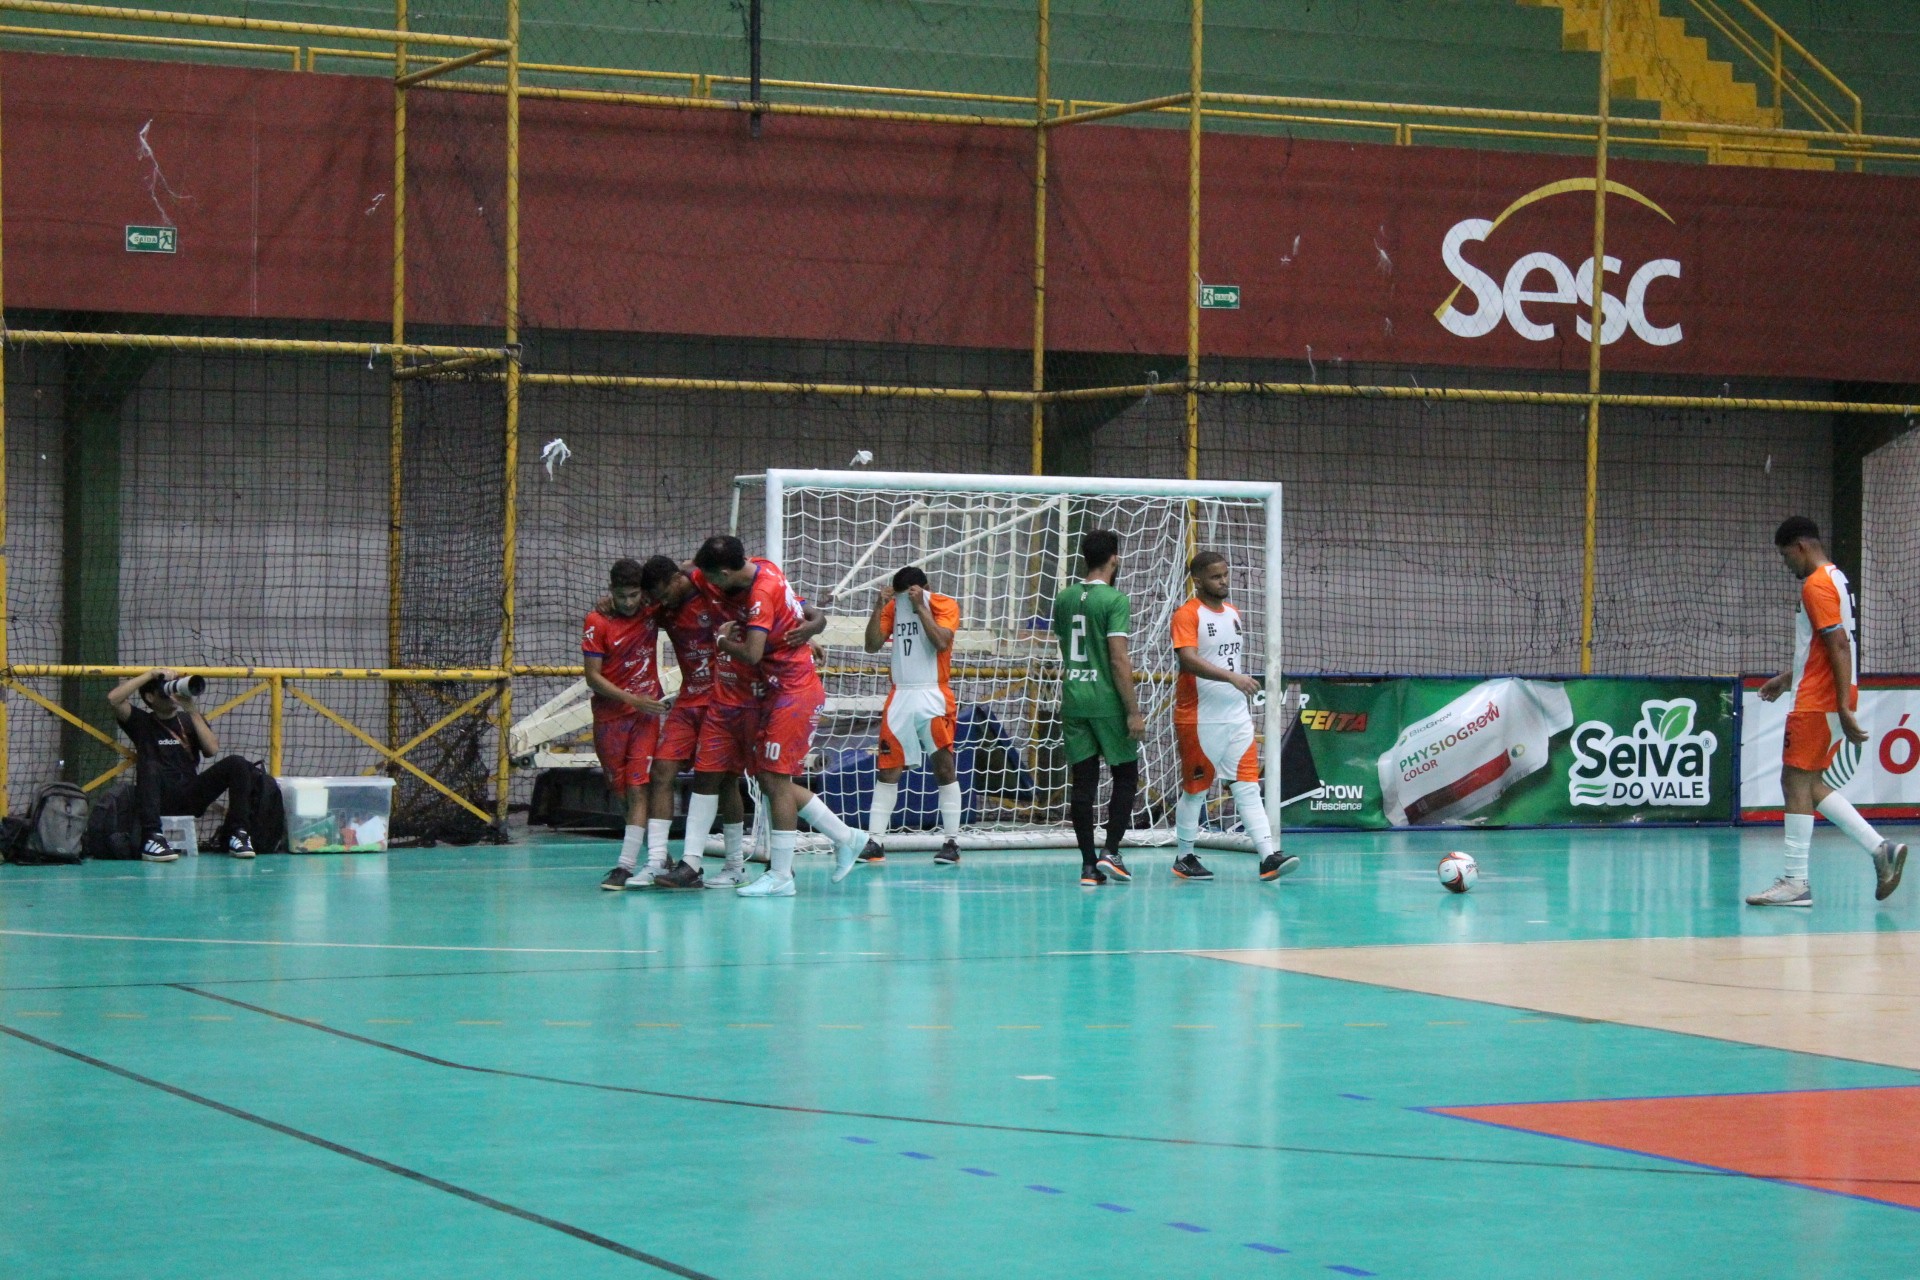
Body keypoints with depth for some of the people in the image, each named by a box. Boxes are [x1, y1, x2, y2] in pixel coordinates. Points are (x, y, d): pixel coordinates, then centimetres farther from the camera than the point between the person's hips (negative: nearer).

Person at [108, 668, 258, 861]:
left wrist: (193, 711, -5)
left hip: (191, 796, 3)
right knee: (150, 767, -36)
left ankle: (236, 833, -20)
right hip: (160, 798, -3)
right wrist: (151, 674, -5)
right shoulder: (142, 722, 12)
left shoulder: (190, 720, 20)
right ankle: (151, 838, -43)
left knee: (236, 765, -17)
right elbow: (113, 699, -7)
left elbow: (212, 750, 1)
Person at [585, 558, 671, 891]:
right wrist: (632, 700, -19)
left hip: (646, 710, 0)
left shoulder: (652, 610, -3)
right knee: (622, 792, 7)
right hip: (610, 712, 0)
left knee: (638, 788, -11)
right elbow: (593, 677, -10)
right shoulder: (596, 620, -9)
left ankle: (626, 866, -15)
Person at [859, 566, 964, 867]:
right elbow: (873, 645, 3)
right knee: (887, 770, 1)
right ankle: (874, 842, 1)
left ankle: (952, 842, -3)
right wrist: (879, 607, -9)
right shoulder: (893, 606, 10)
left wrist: (920, 606, -17)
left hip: (934, 698, -4)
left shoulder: (944, 605, -3)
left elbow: (941, 642, -17)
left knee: (944, 767, -7)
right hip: (900, 697, 4)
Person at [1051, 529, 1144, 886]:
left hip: (1073, 701, 5)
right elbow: (1118, 659, -15)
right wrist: (1133, 711, -13)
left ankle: (1088, 864, 4)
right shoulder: (1115, 600, -10)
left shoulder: (1064, 598, 9)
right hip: (1107, 702, -5)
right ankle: (1111, 853, 0)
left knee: (1082, 782, 5)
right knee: (1126, 776, 9)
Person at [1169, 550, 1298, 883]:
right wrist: (1232, 677, -34)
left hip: (1237, 717, 6)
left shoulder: (1233, 613, 15)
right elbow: (1188, 659, -25)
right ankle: (1185, 858, 17)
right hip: (1199, 719, -6)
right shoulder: (1188, 615, -10)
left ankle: (1268, 857, -11)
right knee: (1196, 789, 4)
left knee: (1248, 786, -2)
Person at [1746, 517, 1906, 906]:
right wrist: (1787, 680, 29)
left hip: (1817, 701, -10)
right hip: (1827, 699, 10)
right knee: (1809, 784, 13)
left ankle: (1795, 882, -5)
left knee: (1796, 781, -6)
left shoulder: (1817, 585, -14)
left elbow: (1839, 645, -21)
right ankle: (1880, 848, 7)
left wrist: (1843, 708, -24)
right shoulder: (1835, 578, 18)